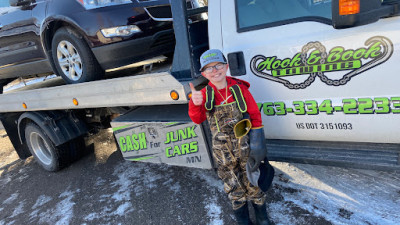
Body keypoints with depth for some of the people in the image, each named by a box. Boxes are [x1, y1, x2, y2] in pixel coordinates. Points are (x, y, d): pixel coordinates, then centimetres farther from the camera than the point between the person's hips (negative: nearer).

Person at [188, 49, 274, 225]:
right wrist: (195, 104, -32)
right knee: (234, 188, 16)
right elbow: (198, 119, -11)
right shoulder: (205, 94, -5)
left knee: (253, 183, 14)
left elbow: (255, 115, -2)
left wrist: (257, 143, -6)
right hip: (224, 153, 1)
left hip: (246, 148, -1)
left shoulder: (239, 88, -8)